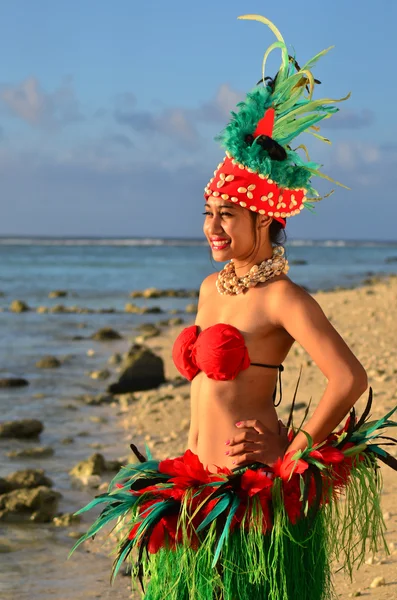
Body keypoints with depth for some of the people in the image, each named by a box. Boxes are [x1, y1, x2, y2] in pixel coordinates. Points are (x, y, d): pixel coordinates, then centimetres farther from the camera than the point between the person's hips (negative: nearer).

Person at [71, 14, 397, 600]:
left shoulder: (282, 298, -13)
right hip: (200, 491, 8)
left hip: (258, 497, -8)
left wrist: (292, 458, -14)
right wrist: (192, 453, 16)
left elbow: (350, 380, -23)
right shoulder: (210, 288, 11)